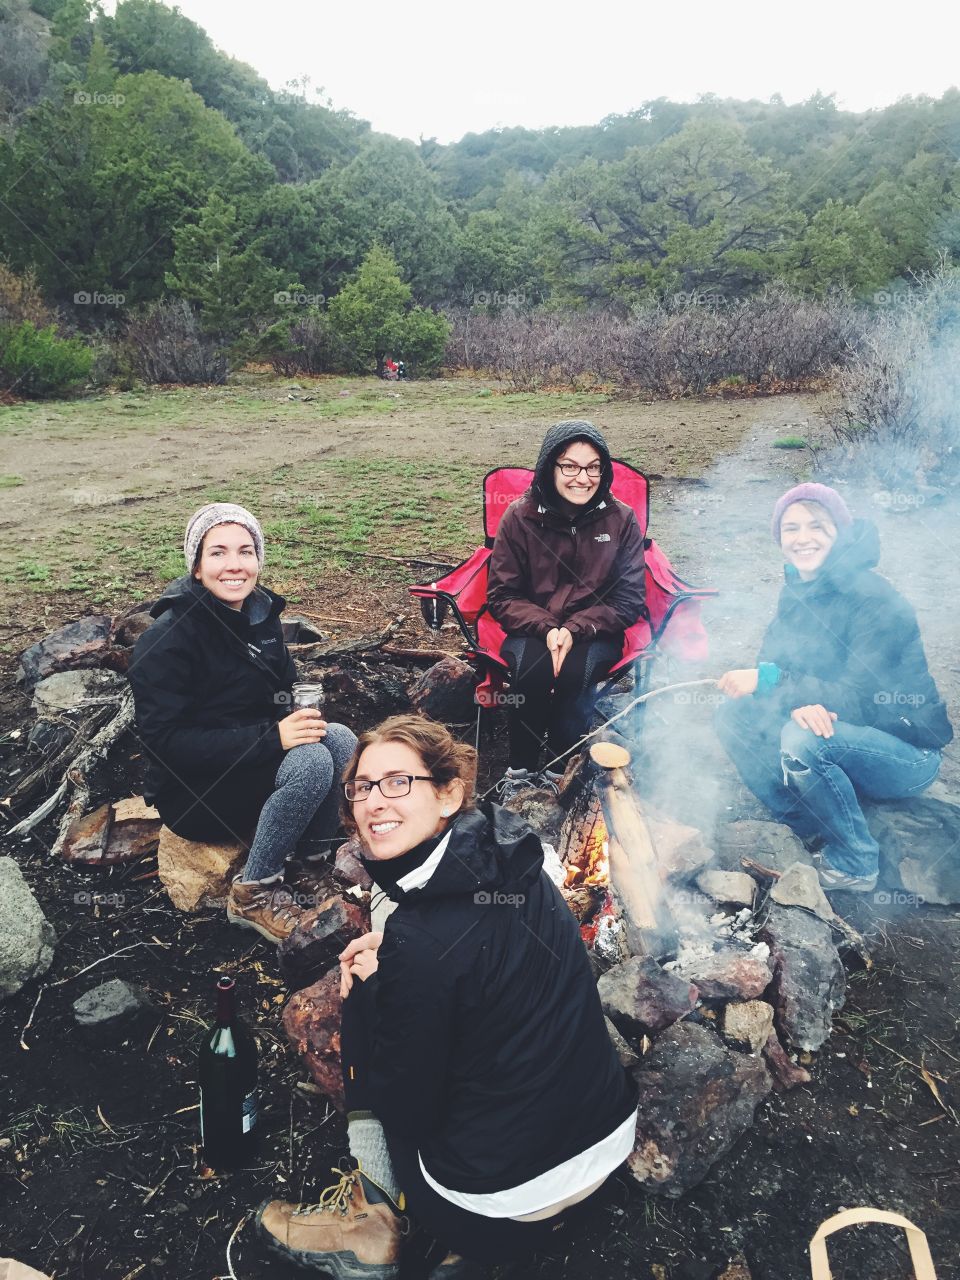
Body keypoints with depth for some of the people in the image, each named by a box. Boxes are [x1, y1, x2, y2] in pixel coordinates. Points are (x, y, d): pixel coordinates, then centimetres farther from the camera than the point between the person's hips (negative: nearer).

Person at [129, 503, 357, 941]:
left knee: (340, 741, -19)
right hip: (193, 792, -7)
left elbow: (283, 691, 12)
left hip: (252, 757, 7)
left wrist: (301, 719, -12)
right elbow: (163, 741, -25)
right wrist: (271, 737, -30)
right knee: (311, 763, -30)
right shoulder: (168, 638, -21)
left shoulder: (260, 613, 1)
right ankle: (253, 894, -11)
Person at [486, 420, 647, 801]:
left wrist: (575, 630, -19)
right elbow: (501, 597, -2)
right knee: (531, 666, -33)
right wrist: (546, 629, -20)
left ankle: (564, 774, -13)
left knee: (575, 669, -33)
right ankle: (520, 770, -14)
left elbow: (629, 599, -3)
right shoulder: (520, 517, -3)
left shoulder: (621, 520, -2)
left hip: (596, 633, 0)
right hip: (532, 630, 0)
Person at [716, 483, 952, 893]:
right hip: (837, 732, 7)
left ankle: (855, 865, -10)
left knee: (803, 739, -34)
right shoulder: (797, 592, 2)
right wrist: (799, 701, -29)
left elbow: (859, 700, -28)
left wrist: (768, 681, -32)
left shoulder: (875, 600, -22)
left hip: (908, 751, -7)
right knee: (733, 715, -11)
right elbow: (769, 664, -5)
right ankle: (813, 836, -2)